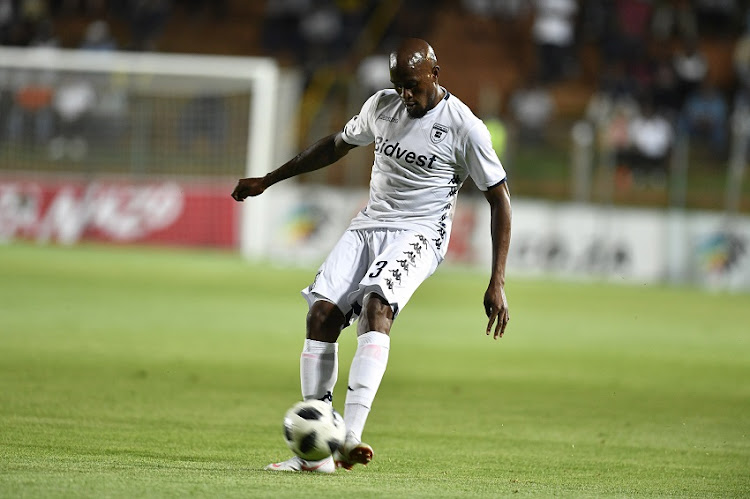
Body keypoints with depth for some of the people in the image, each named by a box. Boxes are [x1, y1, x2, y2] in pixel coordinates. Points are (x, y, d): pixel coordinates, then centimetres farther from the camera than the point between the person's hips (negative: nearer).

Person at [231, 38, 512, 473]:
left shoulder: (465, 128, -11)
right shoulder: (381, 106, 6)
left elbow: (500, 199, -7)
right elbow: (337, 145, 24)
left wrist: (497, 283, -12)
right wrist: (268, 180, 26)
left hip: (419, 236, -6)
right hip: (369, 225, 6)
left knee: (376, 306, -33)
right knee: (321, 312, -14)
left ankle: (350, 437, -43)